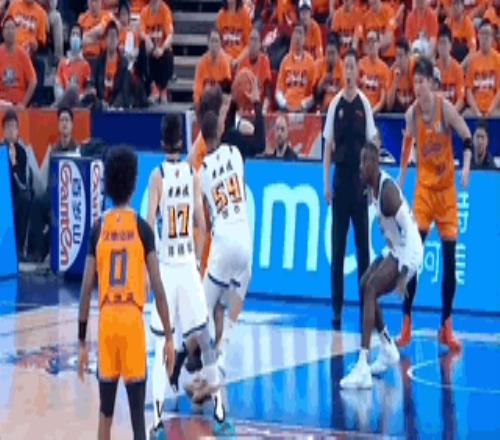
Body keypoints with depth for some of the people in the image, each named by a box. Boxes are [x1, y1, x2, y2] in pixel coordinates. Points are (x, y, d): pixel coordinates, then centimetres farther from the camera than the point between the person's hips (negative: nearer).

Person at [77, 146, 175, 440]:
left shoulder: (98, 229, 5)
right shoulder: (142, 228, -2)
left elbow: (86, 290, 4)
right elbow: (158, 288, -4)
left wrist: (82, 341, 11)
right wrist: (169, 337, 2)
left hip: (106, 322, 2)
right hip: (133, 321, -2)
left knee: (106, 412, 12)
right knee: (138, 414, -1)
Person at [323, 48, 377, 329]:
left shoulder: (365, 104, 0)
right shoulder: (335, 104, 1)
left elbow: (372, 144, 2)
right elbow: (328, 145, 4)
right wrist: (326, 183, -1)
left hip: (360, 179, -1)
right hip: (340, 178, 1)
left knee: (363, 244, 3)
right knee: (337, 247, 2)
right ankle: (337, 308, 6)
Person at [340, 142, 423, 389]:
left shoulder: (388, 190, -24)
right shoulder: (372, 186, 5)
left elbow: (409, 230, -28)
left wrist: (403, 274, -34)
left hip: (408, 252, -10)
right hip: (395, 250, 10)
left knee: (371, 290, -23)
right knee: (365, 287, 17)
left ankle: (362, 368, -32)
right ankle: (388, 350, 32)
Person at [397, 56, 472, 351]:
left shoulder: (445, 107, -12)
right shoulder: (412, 113, -4)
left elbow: (468, 139, -7)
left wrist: (466, 169, -21)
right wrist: (401, 178, 13)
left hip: (447, 188, -1)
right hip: (424, 187, 1)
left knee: (450, 259, 0)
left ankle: (446, 327, 10)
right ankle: (407, 324, -2)